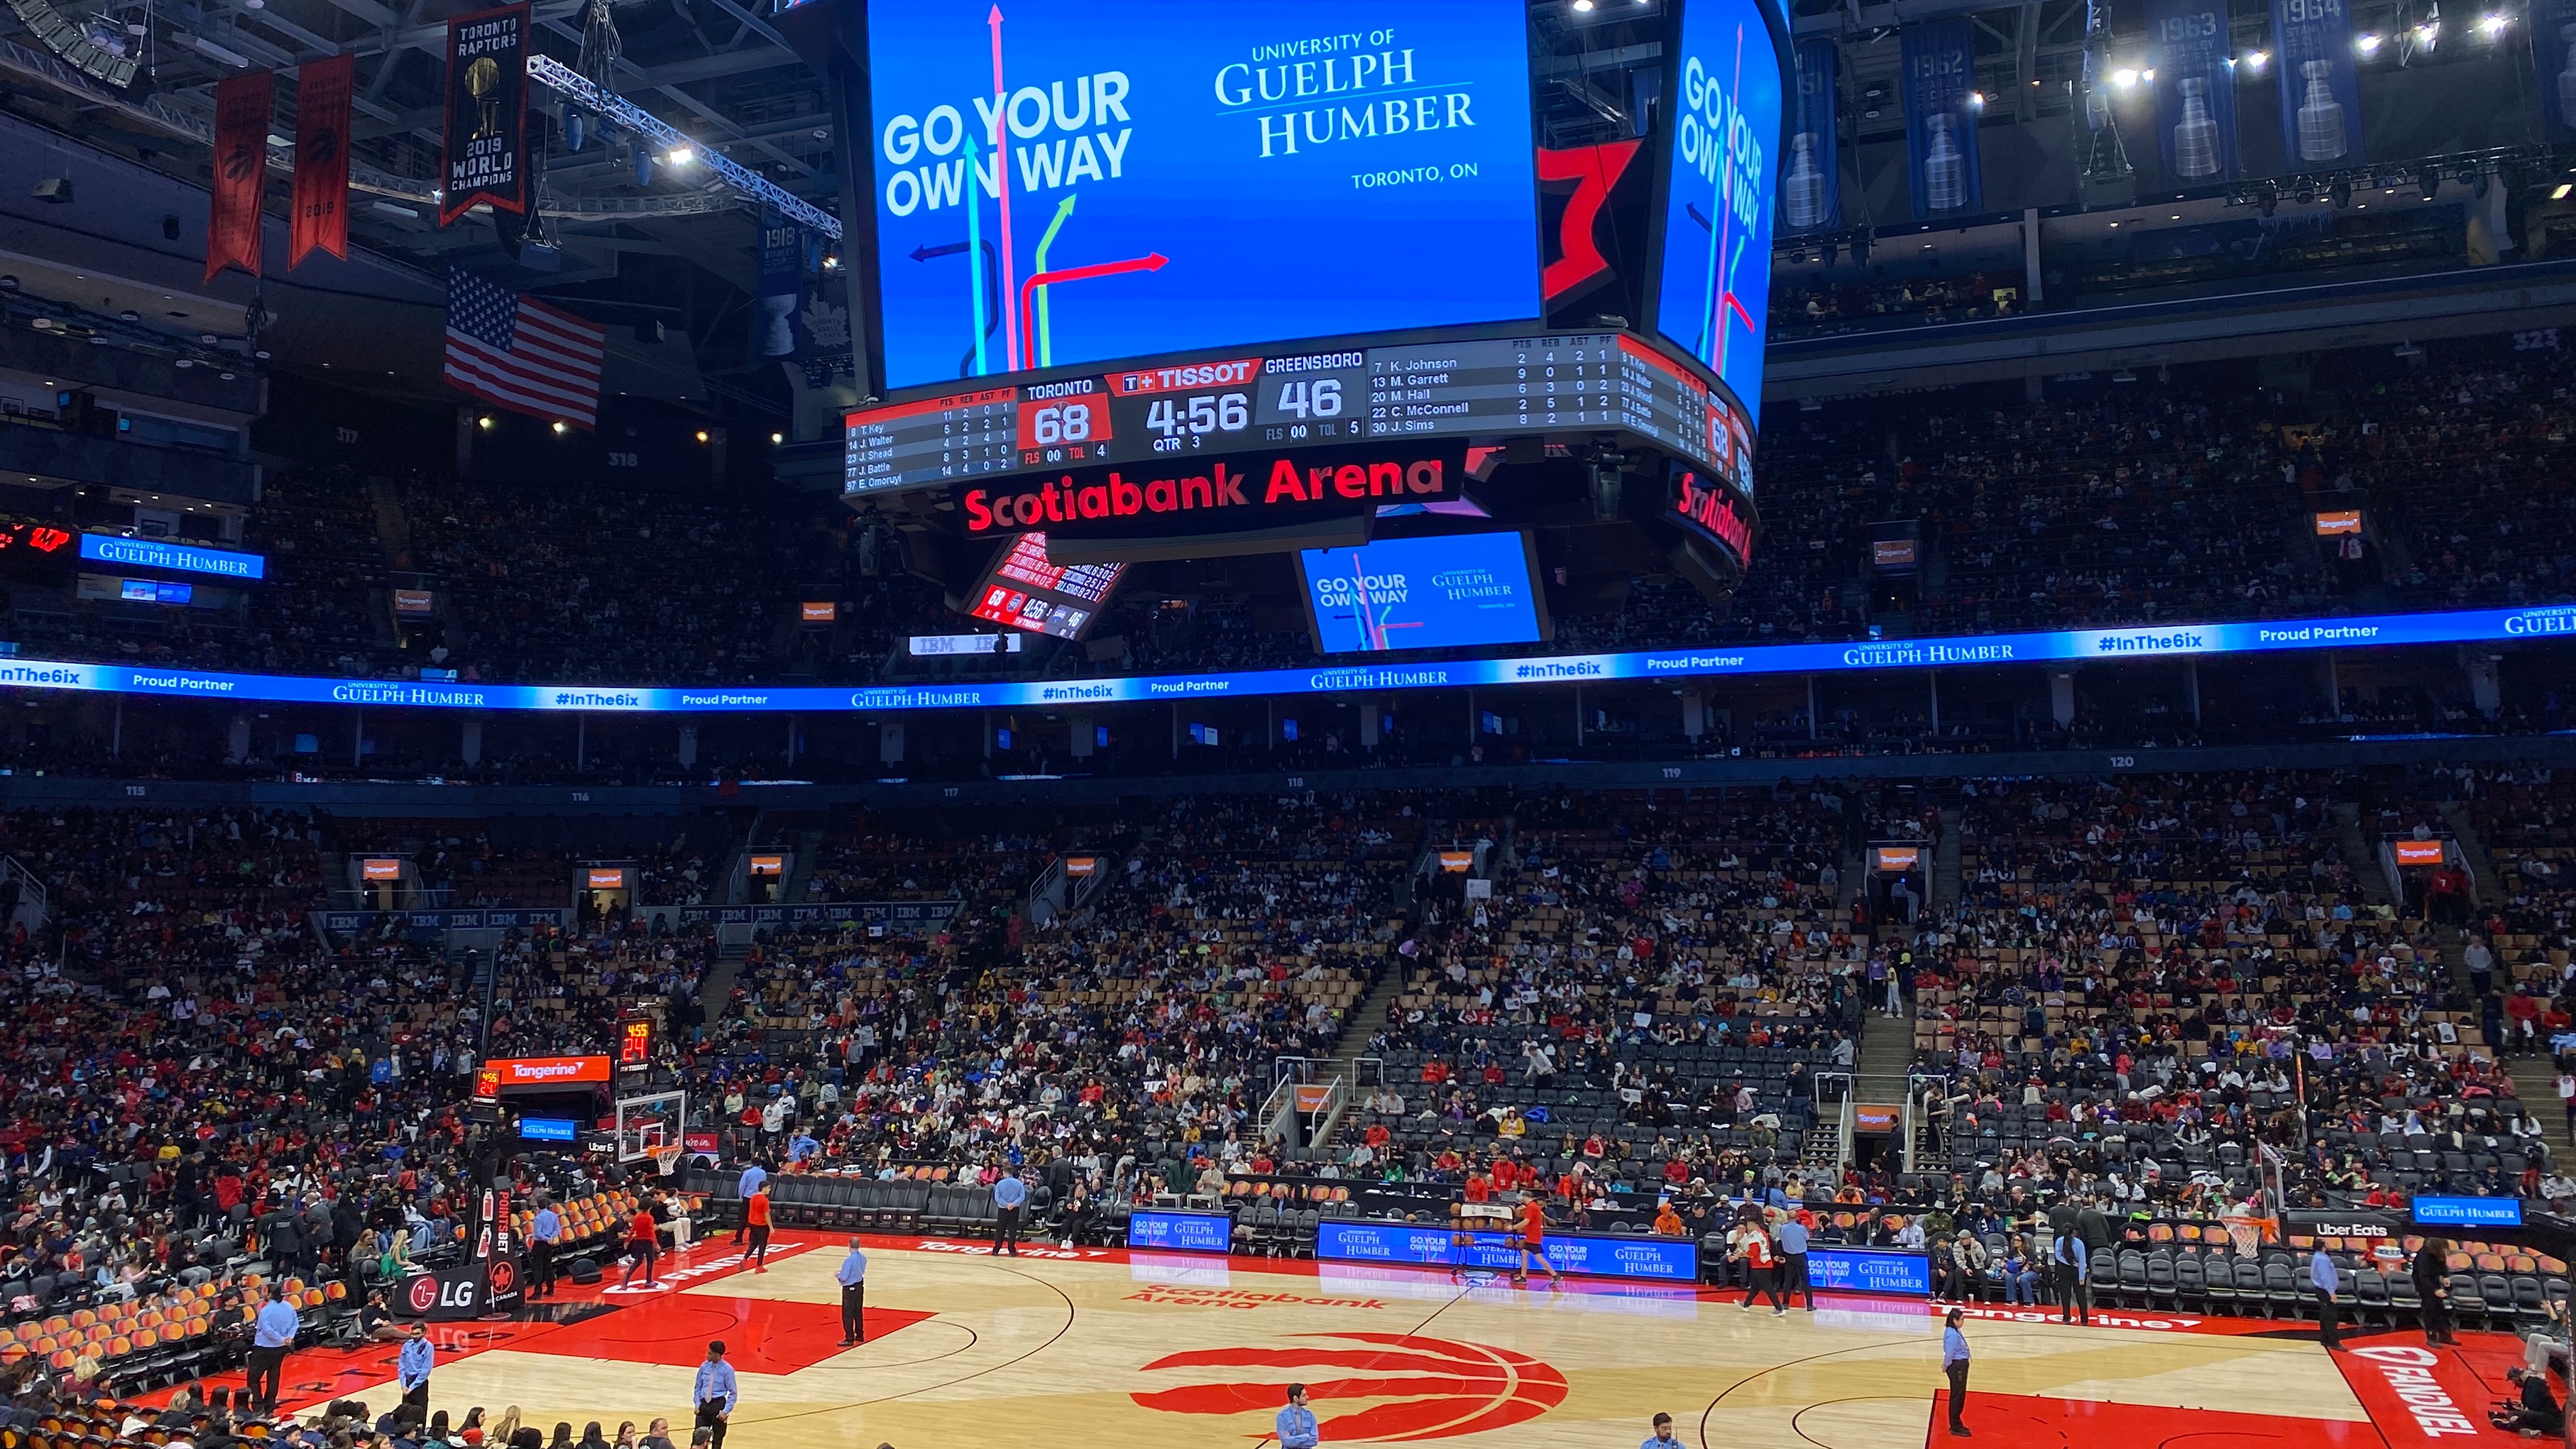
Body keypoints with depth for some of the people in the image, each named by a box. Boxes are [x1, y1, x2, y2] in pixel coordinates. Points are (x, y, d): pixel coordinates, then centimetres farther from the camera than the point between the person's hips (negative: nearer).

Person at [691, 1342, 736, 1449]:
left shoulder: (727, 1370, -11)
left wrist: (726, 1411, -12)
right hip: (704, 1404, 4)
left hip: (718, 1405, -3)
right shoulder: (704, 1366, 0)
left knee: (717, 1439, 7)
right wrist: (697, 1404, 3)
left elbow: (733, 1393, -7)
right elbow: (697, 1387, 13)